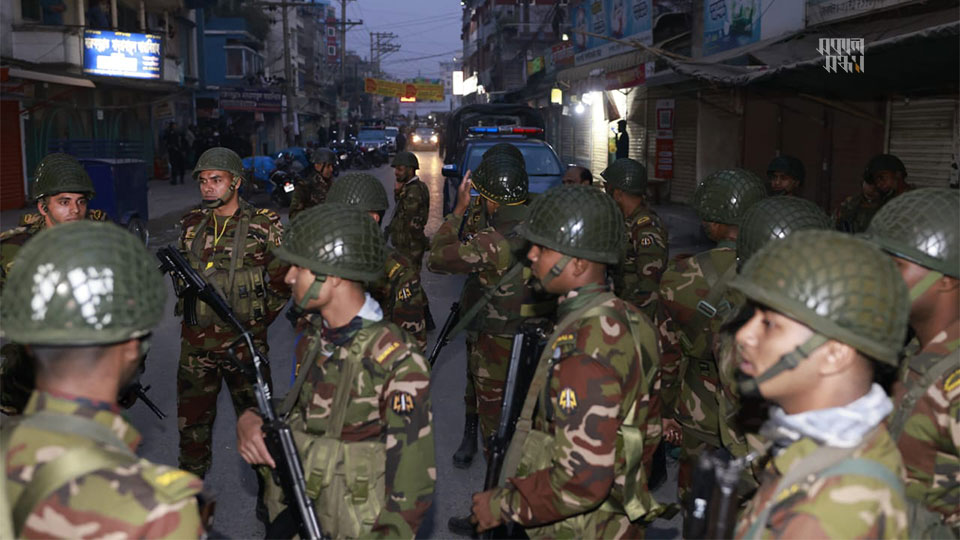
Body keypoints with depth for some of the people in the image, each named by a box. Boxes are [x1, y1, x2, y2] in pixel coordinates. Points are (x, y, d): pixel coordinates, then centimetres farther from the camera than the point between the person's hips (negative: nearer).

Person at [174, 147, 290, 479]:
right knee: (192, 419, 12)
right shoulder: (191, 225, 7)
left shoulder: (264, 226, -5)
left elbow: (283, 279, 1)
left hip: (245, 340, -4)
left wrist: (259, 319, 0)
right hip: (195, 342, 4)